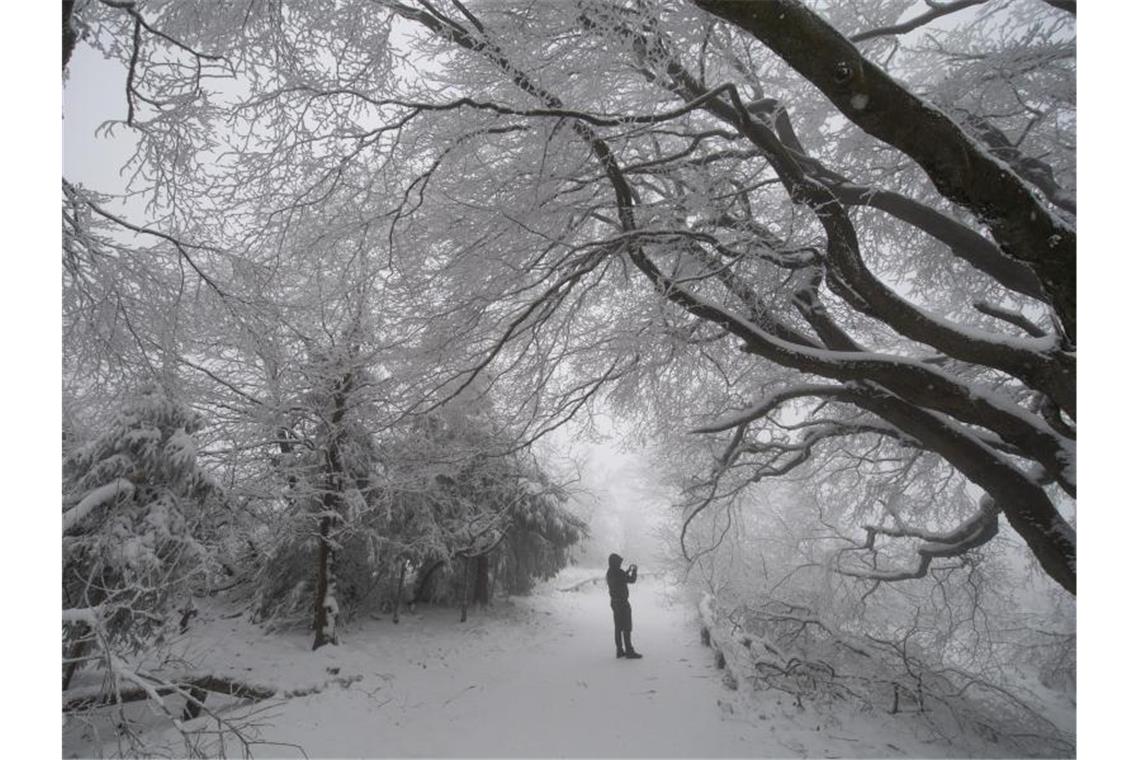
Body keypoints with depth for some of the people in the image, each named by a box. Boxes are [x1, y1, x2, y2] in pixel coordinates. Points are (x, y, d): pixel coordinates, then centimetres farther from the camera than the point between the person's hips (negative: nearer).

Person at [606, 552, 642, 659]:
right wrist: (634, 570, 3)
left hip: (614, 602, 9)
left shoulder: (609, 573, 8)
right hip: (622, 602, -9)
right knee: (627, 628, -5)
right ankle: (629, 651, -3)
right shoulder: (618, 572, -20)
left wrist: (628, 570, 22)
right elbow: (632, 580, -14)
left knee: (618, 627, 11)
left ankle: (620, 651, 15)